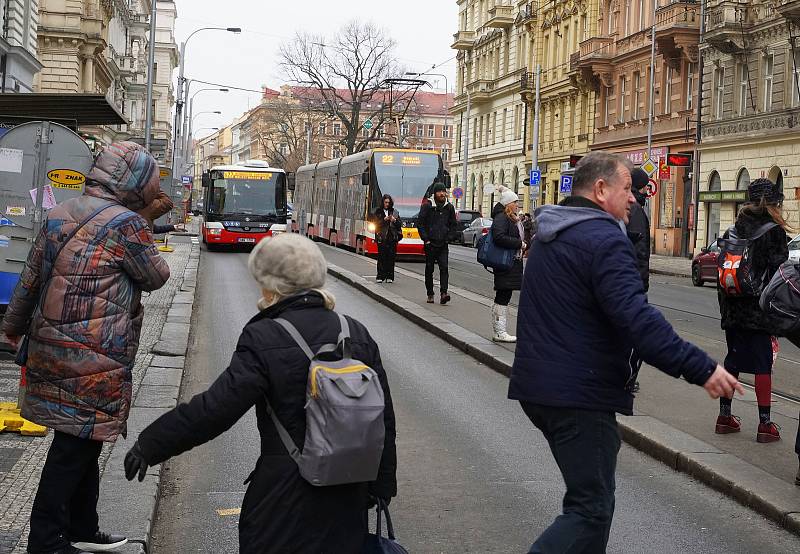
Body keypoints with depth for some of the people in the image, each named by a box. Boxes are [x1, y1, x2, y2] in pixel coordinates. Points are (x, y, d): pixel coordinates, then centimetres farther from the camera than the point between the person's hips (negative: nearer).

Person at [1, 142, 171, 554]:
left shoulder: (58, 217, 9)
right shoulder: (126, 223, -14)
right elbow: (156, 277, -2)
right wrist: (147, 251, 18)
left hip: (50, 347, 8)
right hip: (93, 360, -8)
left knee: (82, 443, 19)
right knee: (76, 446, 1)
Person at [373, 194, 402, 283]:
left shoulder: (394, 212, 14)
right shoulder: (378, 212, 8)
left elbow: (400, 224, 10)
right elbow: (376, 223, -3)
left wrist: (395, 220, -8)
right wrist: (384, 219, -15)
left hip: (392, 238, 2)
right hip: (382, 238, -2)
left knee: (391, 257, 0)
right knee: (382, 257, -6)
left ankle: (390, 276, 4)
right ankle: (380, 276, -4)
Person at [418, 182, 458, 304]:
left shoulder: (449, 207, 7)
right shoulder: (427, 206, -2)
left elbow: (454, 225, 15)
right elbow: (421, 224, -1)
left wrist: (448, 238, 3)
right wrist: (426, 239, -7)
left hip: (443, 244, 1)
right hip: (430, 244, -1)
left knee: (444, 268, -12)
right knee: (429, 269, 6)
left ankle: (443, 294, -20)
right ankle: (430, 294, 16)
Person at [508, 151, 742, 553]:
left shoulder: (549, 234, 16)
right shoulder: (604, 239, -16)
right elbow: (638, 320, -27)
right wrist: (701, 369, -27)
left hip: (537, 385, 10)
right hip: (579, 395, -10)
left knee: (587, 496, 23)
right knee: (592, 509, -5)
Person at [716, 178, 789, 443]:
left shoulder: (733, 230, 6)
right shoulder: (774, 231, -10)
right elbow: (778, 270, -12)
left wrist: (725, 306, 14)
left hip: (734, 309, 5)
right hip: (761, 309, -5)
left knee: (733, 359, 14)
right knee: (763, 363, 0)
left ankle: (725, 416, 18)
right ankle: (765, 424, 3)